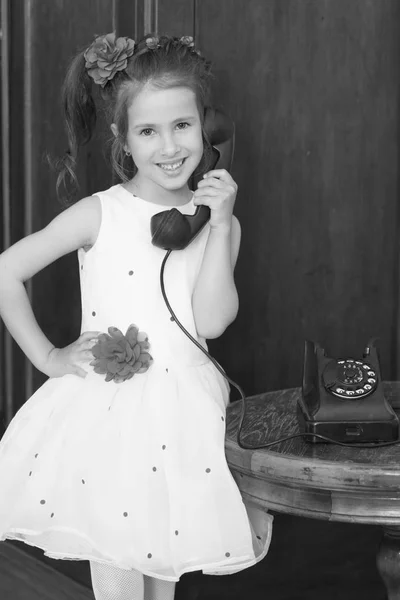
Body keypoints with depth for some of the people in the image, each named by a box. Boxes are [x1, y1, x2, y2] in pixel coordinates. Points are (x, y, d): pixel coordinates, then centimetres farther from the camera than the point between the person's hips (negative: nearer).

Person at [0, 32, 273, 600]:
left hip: (182, 408, 3)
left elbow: (210, 322, -9)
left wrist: (221, 225, -13)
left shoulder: (218, 221, 2)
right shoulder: (100, 214, -6)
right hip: (104, 407, -2)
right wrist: (47, 356, -2)